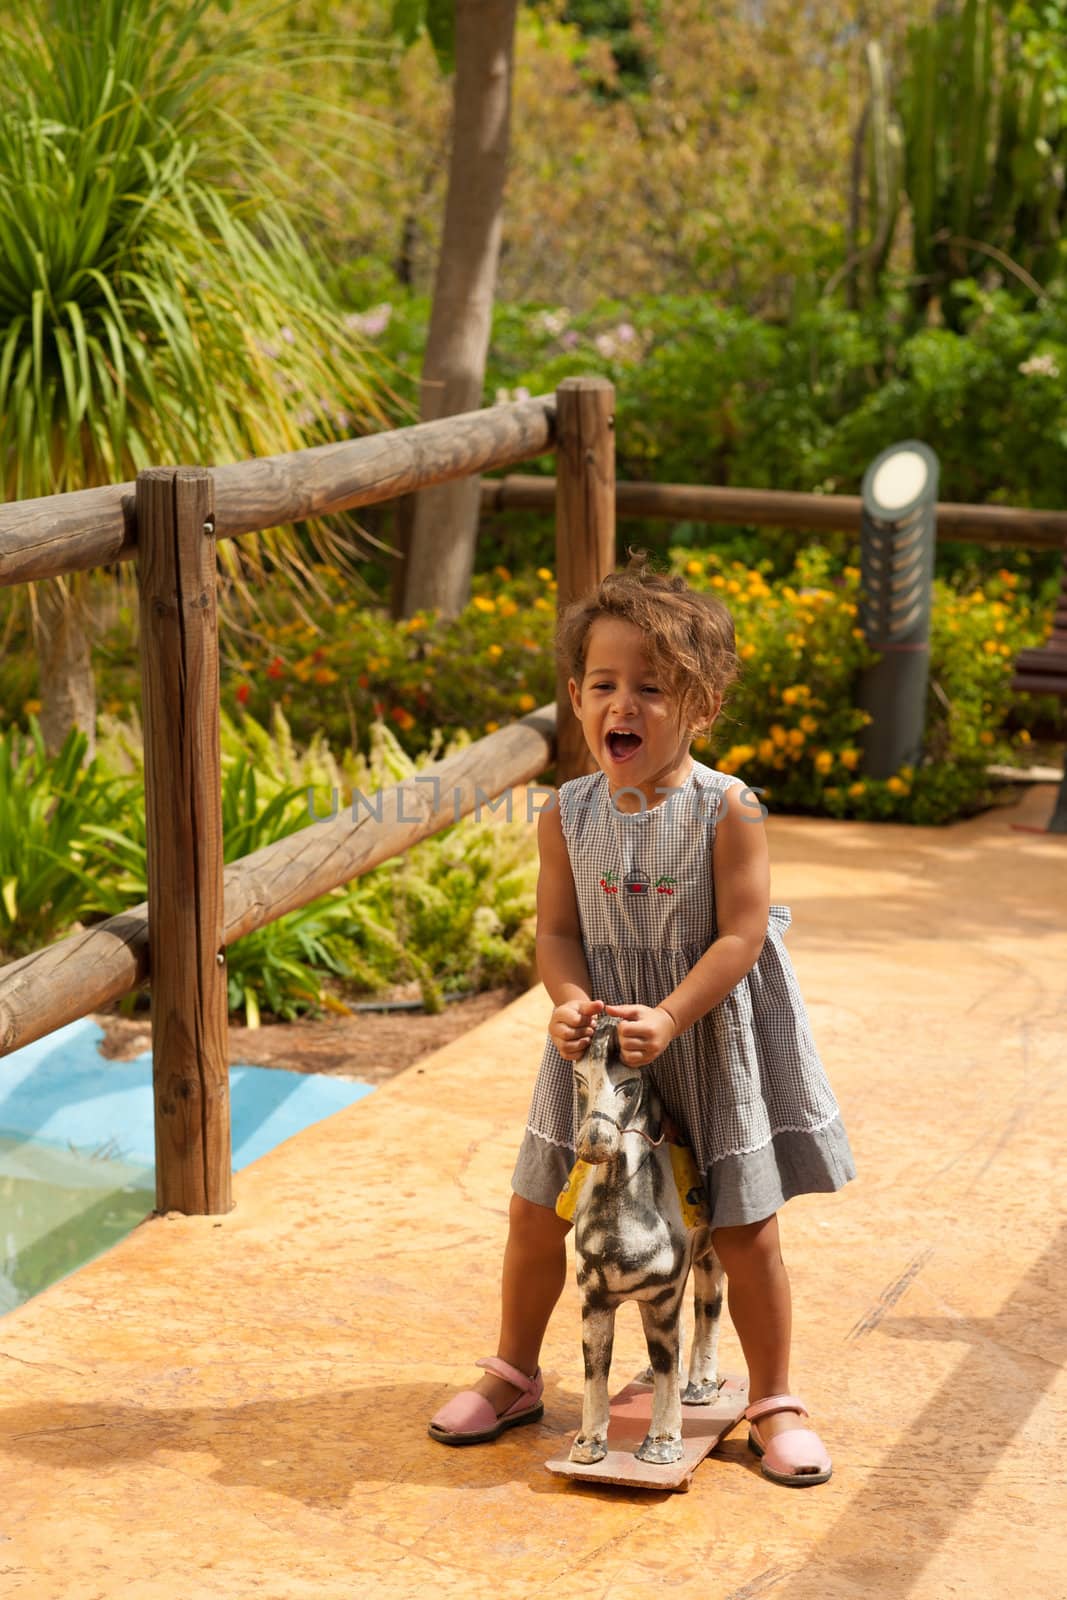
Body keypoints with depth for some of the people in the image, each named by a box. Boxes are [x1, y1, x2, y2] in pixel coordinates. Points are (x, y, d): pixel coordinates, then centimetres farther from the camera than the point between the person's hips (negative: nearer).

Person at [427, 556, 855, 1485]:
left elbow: (740, 934, -18)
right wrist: (571, 1000, -23)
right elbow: (557, 930, -3)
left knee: (747, 1232, 5)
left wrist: (668, 1016, -28)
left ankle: (774, 1402, 24)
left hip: (709, 1044, -3)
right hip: (601, 1041, 3)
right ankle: (514, 1376, 31)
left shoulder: (727, 812, -17)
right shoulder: (569, 817, -7)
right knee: (537, 1212, 9)